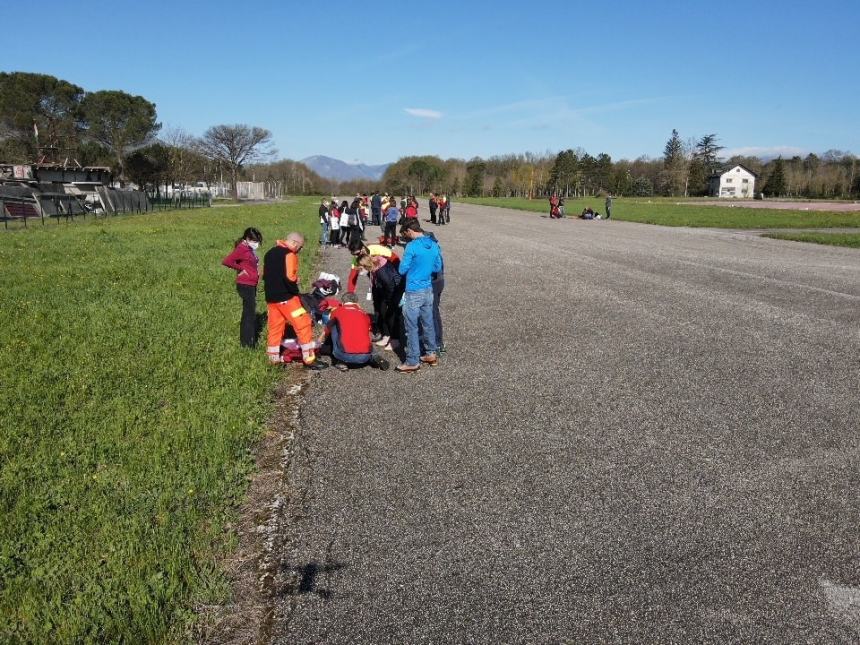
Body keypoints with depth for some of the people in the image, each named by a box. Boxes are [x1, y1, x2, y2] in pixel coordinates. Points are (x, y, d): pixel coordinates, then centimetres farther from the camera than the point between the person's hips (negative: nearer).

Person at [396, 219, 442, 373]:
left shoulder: (412, 246, -16)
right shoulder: (434, 245, 5)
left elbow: (402, 270, -11)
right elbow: (438, 267, 14)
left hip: (414, 292, -7)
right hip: (428, 290, 7)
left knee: (412, 328, 1)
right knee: (428, 323, 18)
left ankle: (412, 362, 6)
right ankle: (431, 353, 28)